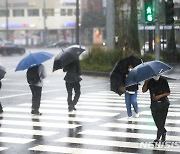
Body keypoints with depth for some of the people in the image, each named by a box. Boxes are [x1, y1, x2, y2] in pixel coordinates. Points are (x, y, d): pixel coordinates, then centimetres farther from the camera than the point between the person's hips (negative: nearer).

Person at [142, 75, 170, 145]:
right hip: (154, 103, 3)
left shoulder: (163, 80, -8)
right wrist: (146, 82, -19)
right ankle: (163, 132, 31)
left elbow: (168, 93, -4)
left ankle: (158, 137, 10)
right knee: (157, 121, 6)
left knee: (161, 121, -4)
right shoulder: (150, 81, -2)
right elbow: (143, 90, -6)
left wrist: (160, 96, -19)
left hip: (163, 103, -3)